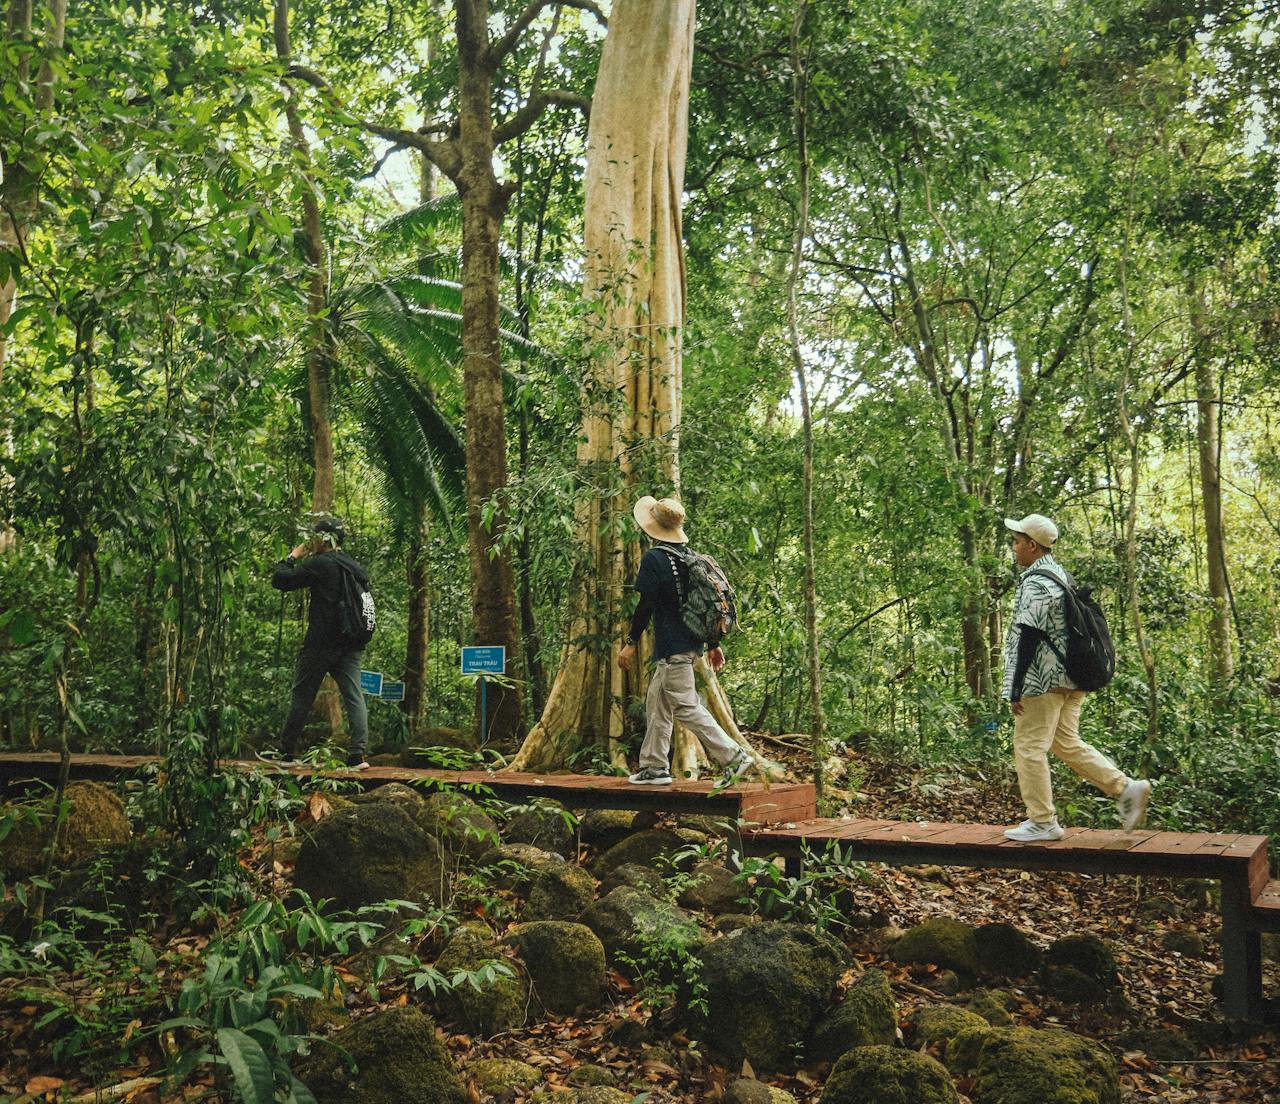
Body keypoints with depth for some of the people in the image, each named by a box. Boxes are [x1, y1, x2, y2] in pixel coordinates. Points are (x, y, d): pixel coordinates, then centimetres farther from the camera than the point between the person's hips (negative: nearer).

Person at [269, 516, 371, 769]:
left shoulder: (320, 564, -9)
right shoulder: (355, 567, 13)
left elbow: (279, 580, -8)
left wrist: (292, 557, 6)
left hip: (321, 643, -6)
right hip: (351, 644, 6)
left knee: (302, 695, 6)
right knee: (354, 696, 0)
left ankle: (287, 750, 14)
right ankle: (359, 753, -9)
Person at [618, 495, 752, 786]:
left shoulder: (653, 559, -13)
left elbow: (645, 605, -15)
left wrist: (631, 643, -8)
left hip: (672, 647, -9)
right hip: (690, 642, 9)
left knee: (686, 707, -6)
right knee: (657, 704, 16)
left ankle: (732, 756, -8)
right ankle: (654, 767, 20)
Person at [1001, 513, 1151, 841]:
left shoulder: (1035, 584, -16)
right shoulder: (1063, 576, 15)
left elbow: (1028, 638, -20)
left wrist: (1015, 689, -17)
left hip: (1043, 681, -10)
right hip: (1070, 679, 10)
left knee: (1029, 748, -1)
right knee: (1067, 744, 16)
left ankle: (1041, 822, 5)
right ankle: (1127, 788, 9)